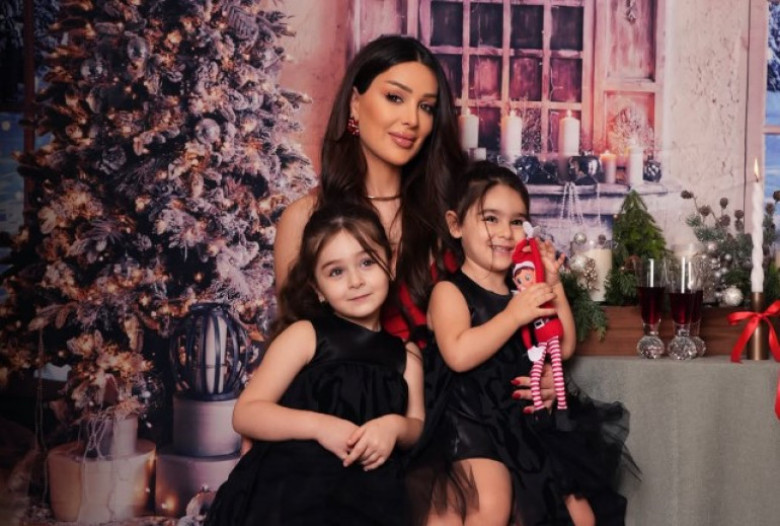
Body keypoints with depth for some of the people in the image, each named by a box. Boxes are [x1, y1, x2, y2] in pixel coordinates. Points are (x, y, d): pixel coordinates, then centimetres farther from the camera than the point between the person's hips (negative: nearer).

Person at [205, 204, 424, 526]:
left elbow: (419, 426, 14)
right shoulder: (304, 335, 3)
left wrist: (396, 426, -9)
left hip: (367, 494, 4)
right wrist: (319, 425, -16)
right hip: (289, 483, -3)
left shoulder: (405, 352, 14)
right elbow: (246, 413, -2)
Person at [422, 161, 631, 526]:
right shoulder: (450, 291, -7)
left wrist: (554, 287, 4)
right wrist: (514, 315, -22)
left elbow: (564, 347, 12)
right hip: (474, 420, -7)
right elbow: (458, 355, -24)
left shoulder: (523, 290, 14)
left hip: (530, 418, 7)